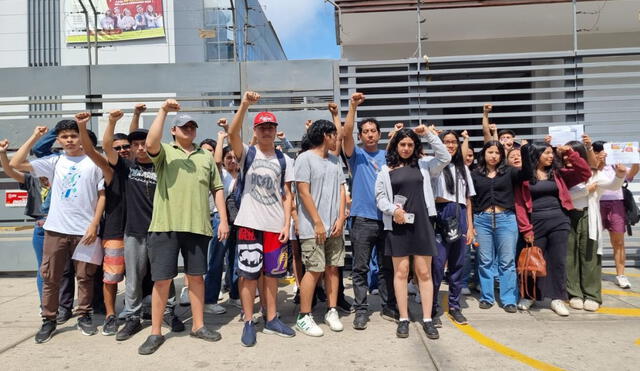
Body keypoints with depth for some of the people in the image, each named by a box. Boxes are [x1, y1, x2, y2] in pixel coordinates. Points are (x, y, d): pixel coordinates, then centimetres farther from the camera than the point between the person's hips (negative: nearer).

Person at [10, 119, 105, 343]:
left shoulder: (94, 162, 0)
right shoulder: (54, 162, 8)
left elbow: (102, 195, -1)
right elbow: (16, 164, 4)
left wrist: (94, 225, -7)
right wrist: (34, 138, 3)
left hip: (85, 230, -2)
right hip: (55, 229, 3)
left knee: (85, 276, 7)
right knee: (50, 277, 7)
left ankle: (84, 316, 22)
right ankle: (49, 320, 21)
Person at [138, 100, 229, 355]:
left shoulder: (206, 157, 15)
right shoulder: (164, 152, 6)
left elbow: (217, 189, 13)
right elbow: (150, 143, -19)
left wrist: (223, 220, 5)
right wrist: (163, 111, -17)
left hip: (197, 226, 3)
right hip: (166, 225, -2)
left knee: (196, 276, 12)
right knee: (162, 279, 3)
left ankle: (198, 326, 25)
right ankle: (156, 333, 17)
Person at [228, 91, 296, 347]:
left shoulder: (284, 160, 8)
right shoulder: (247, 153, 2)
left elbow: (287, 196, 7)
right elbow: (233, 134, -19)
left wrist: (287, 224, -2)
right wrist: (245, 104, -30)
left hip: (275, 226, 3)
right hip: (249, 224, -2)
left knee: (272, 273, 11)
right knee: (248, 273, 3)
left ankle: (271, 320, 23)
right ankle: (249, 323, 15)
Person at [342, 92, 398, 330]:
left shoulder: (388, 156, 13)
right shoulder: (356, 155, 4)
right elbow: (346, 133, -13)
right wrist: (353, 107, -20)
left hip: (387, 219, 3)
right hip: (362, 220, -3)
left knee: (387, 267, 12)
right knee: (360, 268, 2)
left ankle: (389, 307, 24)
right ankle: (361, 310, 12)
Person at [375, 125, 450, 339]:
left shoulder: (424, 165, 10)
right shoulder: (386, 170, 8)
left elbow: (445, 158, -4)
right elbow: (380, 197, 5)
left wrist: (429, 134, -6)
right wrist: (392, 210, -14)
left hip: (421, 223, 0)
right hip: (397, 225, 0)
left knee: (424, 272, 4)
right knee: (401, 271, 4)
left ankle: (427, 319, 12)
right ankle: (403, 319, 14)